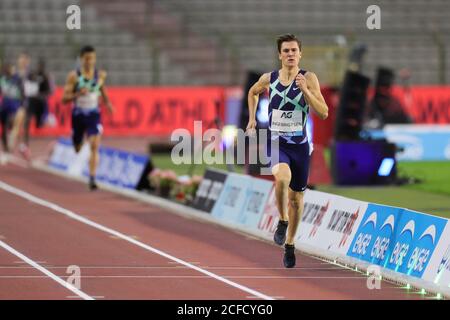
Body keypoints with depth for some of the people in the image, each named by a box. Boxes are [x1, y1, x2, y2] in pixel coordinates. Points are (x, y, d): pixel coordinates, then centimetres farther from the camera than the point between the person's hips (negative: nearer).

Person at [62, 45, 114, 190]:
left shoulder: (101, 75, -3)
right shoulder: (73, 76, -10)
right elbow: (64, 99, -12)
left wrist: (107, 102, 11)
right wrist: (78, 94, -27)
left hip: (93, 114, 0)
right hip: (78, 115, 0)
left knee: (95, 146, -19)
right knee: (76, 148, 14)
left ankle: (92, 179, -22)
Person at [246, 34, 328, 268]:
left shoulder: (308, 78, -7)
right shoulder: (268, 79, -1)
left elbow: (324, 113, -13)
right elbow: (253, 92, 23)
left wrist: (305, 90, -23)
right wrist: (252, 118, 15)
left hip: (299, 144, 1)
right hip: (276, 141, -1)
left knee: (296, 198, 11)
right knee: (282, 177, -33)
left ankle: (289, 244, 32)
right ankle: (282, 221, -9)